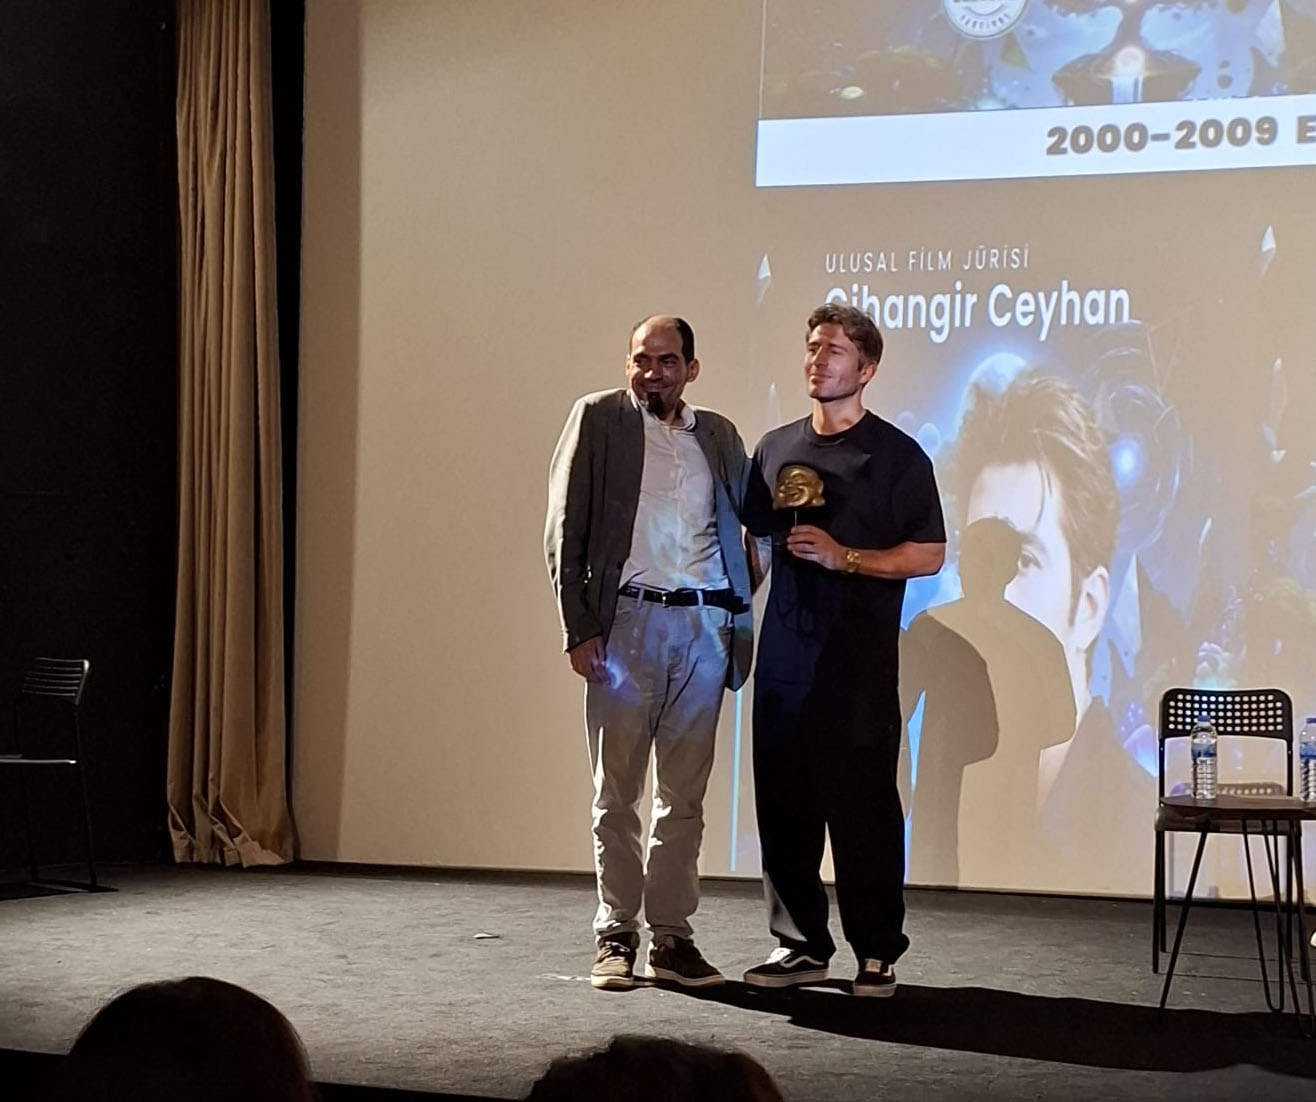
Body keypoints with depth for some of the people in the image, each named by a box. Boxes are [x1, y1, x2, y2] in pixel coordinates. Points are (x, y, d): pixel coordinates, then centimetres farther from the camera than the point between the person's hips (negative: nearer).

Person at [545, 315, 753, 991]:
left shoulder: (717, 434, 14)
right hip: (627, 623, -3)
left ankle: (671, 937, 12)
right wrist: (579, 628, -8)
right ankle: (616, 939, 9)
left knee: (684, 795, 6)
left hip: (704, 626, 3)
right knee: (617, 793, 2)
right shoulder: (598, 418, 3)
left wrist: (742, 612, 1)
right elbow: (565, 530, 0)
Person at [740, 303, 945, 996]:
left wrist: (844, 557, -14)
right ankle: (800, 946, 16)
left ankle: (877, 953, 7)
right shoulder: (775, 448, 15)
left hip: (859, 662, -5)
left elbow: (928, 554, -3)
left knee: (864, 806, -3)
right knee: (783, 805, 5)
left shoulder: (897, 455, 1)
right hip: (783, 658, 5)